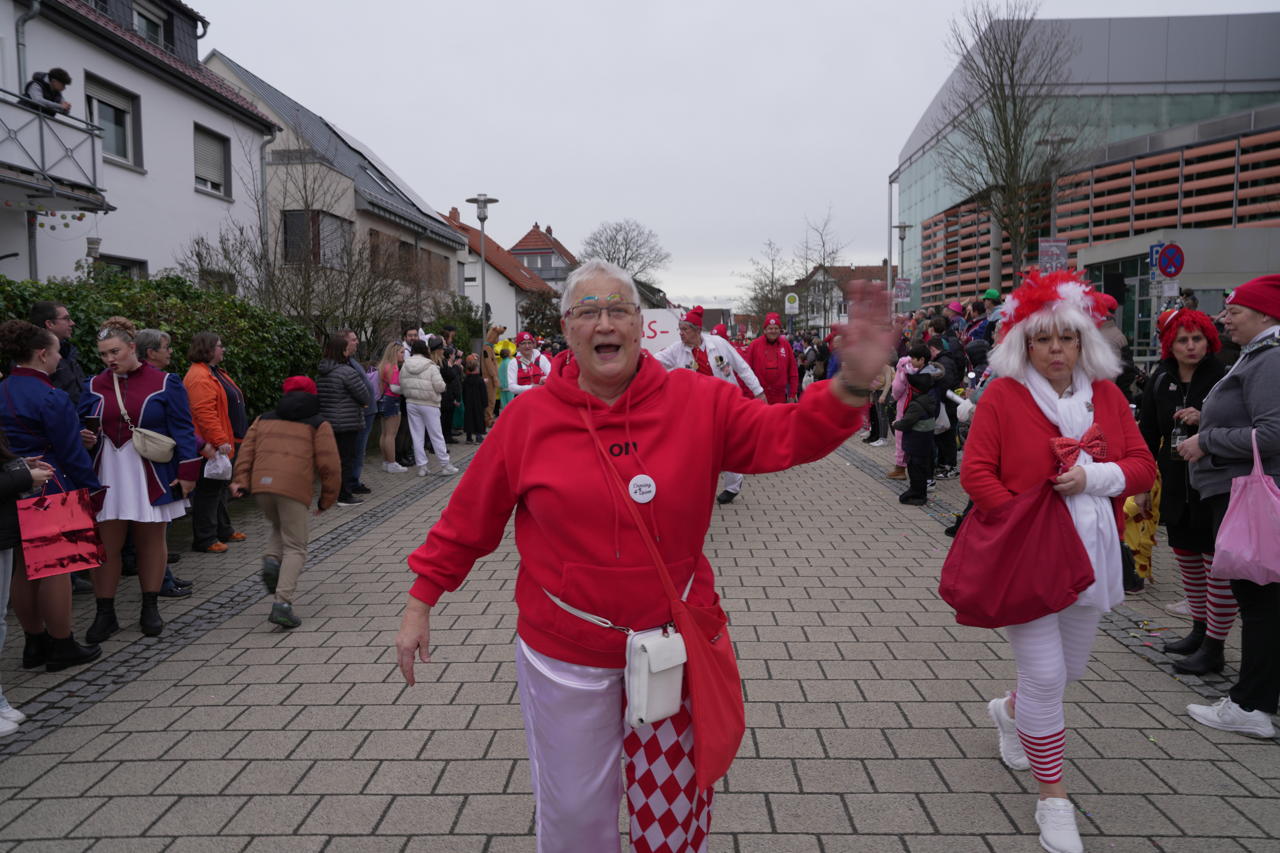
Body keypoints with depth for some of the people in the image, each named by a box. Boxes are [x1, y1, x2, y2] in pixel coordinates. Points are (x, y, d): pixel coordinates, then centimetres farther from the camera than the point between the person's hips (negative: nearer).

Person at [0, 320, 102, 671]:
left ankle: (35, 643, 24)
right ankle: (62, 647, 10)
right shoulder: (50, 398, -16)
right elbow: (71, 453, -14)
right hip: (49, 491, -8)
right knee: (55, 567, 1)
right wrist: (92, 488, -4)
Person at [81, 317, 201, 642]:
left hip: (151, 477, -2)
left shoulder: (164, 383, -1)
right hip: (108, 477, 2)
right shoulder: (95, 386, 8)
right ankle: (105, 613, 12)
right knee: (105, 545, 0)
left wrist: (187, 471, -7)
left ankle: (150, 609, 20)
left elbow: (182, 429, -2)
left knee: (151, 540, 7)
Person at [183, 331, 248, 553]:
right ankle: (204, 539, 3)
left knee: (222, 488, 20)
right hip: (212, 446, -11)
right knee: (209, 490, -4)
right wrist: (220, 441, -28)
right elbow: (204, 413, -26)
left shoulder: (214, 372, 17)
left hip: (225, 444, 11)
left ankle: (223, 530, 32)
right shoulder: (200, 377, -18)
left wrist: (230, 440, 25)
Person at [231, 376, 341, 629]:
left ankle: (271, 559, 2)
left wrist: (240, 481, 7)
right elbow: (329, 465, 5)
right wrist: (327, 499, 13)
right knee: (295, 548, 2)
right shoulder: (318, 425, 13)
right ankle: (282, 603, -12)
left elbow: (246, 450, 12)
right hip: (294, 488, -4)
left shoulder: (264, 419, 25)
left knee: (279, 528, 31)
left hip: (261, 485, 4)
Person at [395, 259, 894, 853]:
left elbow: (787, 435, -12)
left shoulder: (697, 402, -9)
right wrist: (421, 603, 4)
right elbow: (468, 518, -1)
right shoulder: (530, 416, -9)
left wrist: (852, 384, -30)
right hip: (565, 653, 0)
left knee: (673, 803, 20)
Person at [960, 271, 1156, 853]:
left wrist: (1094, 476, -14)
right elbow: (975, 472, -12)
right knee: (1045, 676, -4)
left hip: (1088, 554, 5)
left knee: (1071, 667, 19)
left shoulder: (1106, 396, 6)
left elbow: (1143, 467, 5)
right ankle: (1053, 799, 14)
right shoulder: (1002, 395, -8)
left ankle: (1011, 712, 51)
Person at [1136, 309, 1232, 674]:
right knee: (1187, 562, 16)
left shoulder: (1221, 378, -9)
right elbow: (1148, 436, 10)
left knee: (1217, 567, 0)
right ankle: (1199, 631, 32)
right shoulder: (1161, 381, 6)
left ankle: (1214, 648, 8)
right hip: (1176, 488, 6)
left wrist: (1204, 420, -24)